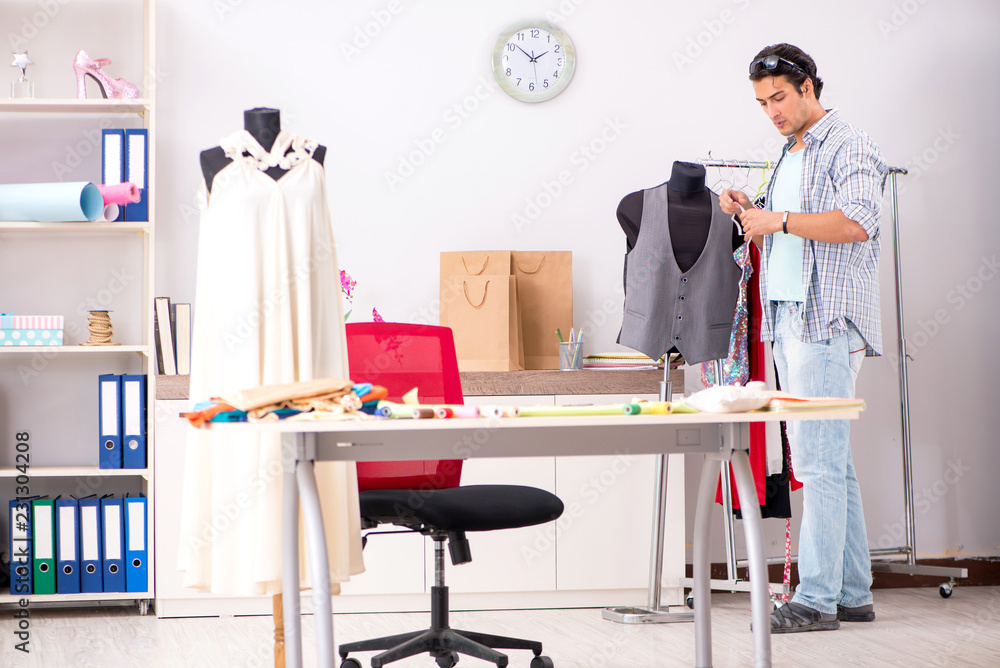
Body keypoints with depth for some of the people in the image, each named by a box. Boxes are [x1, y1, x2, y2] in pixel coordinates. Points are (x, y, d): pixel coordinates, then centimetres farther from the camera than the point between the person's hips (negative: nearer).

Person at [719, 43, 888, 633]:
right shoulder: (789, 158, 22)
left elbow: (857, 223, -21)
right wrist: (748, 214, 10)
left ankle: (816, 600, -11)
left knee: (817, 458, -12)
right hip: (787, 319, 9)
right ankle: (853, 593, 14)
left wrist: (780, 220, -18)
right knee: (832, 459, 10)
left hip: (828, 322, -9)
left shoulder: (849, 147, -6)